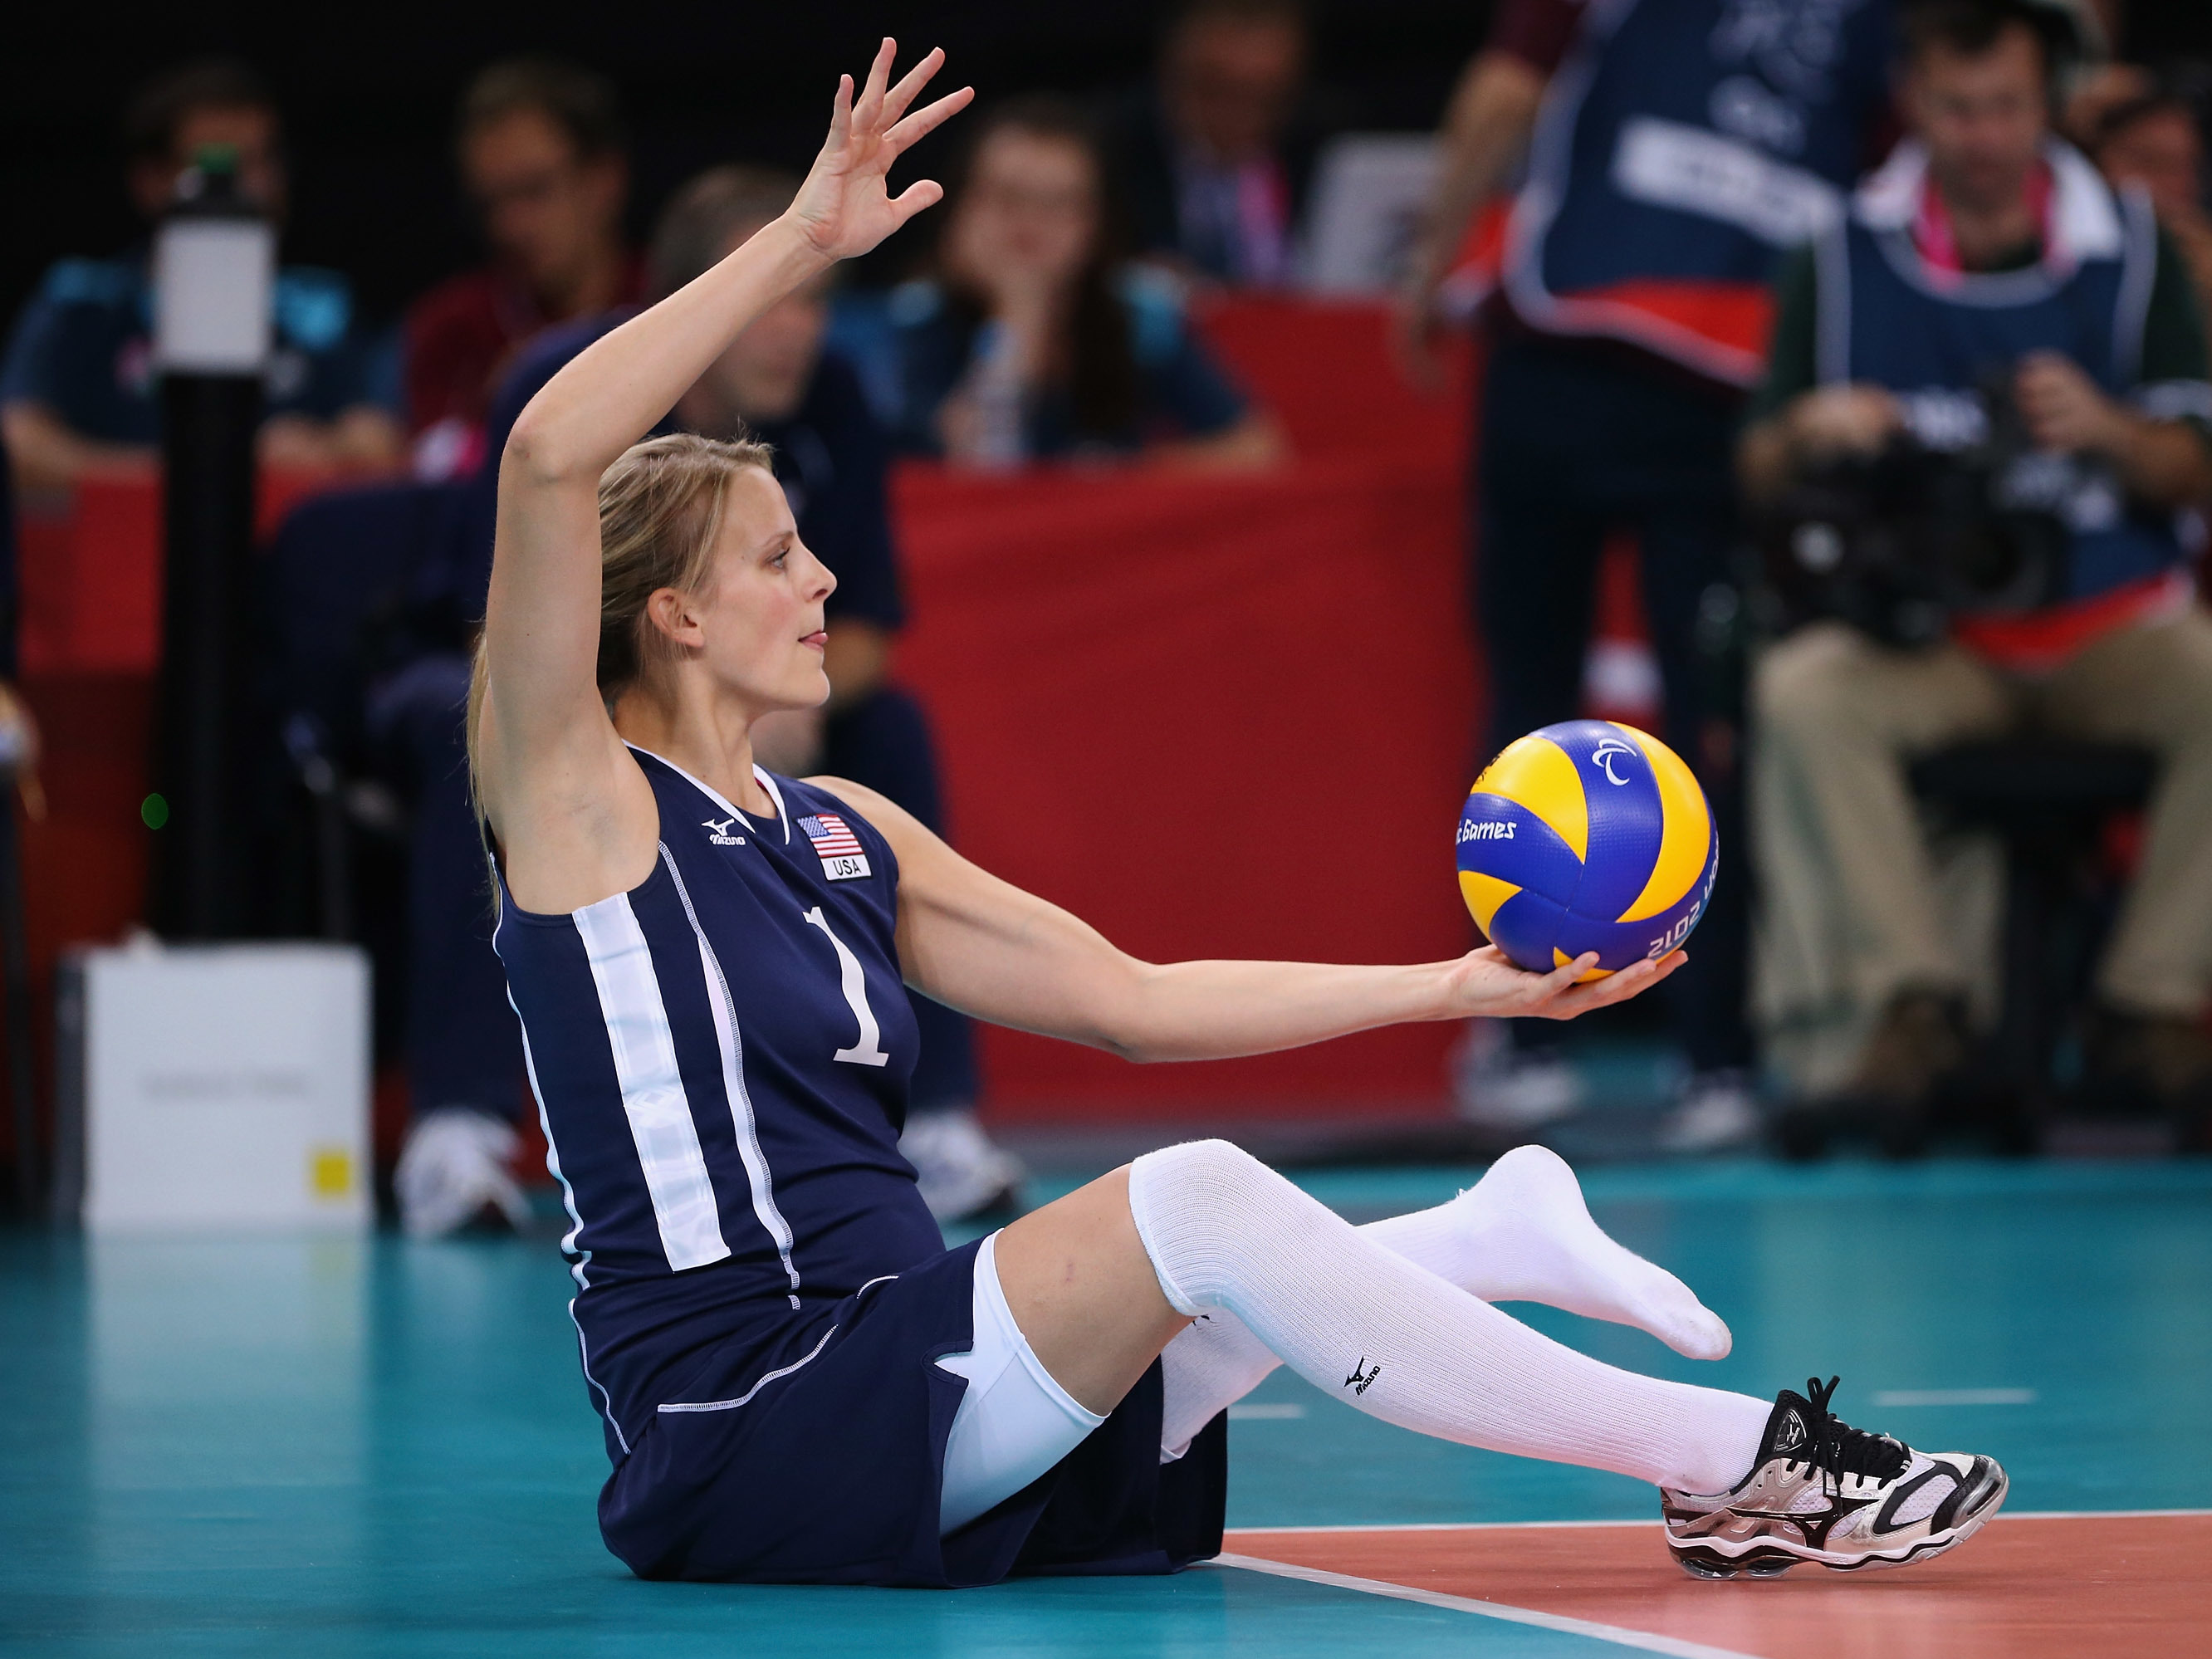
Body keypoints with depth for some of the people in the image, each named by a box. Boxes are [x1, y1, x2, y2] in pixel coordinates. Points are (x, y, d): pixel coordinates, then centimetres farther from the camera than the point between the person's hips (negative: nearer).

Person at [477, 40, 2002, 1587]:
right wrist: (805, 239, -18)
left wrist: (1463, 985, 11)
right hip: (738, 1440, -9)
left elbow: (1132, 998, 18)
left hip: (895, 1376, 9)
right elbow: (550, 457, -20)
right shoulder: (578, 802, -4)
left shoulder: (839, 832, 19)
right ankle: (1745, 1459, -22)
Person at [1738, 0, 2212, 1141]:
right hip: (1919, 636, 0)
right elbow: (1760, 475, 3)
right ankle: (1906, 995, -28)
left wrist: (2107, 432, -19)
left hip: (2112, 619, 1)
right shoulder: (1845, 257, 2)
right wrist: (1808, 435, -20)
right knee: (1802, 694, -32)